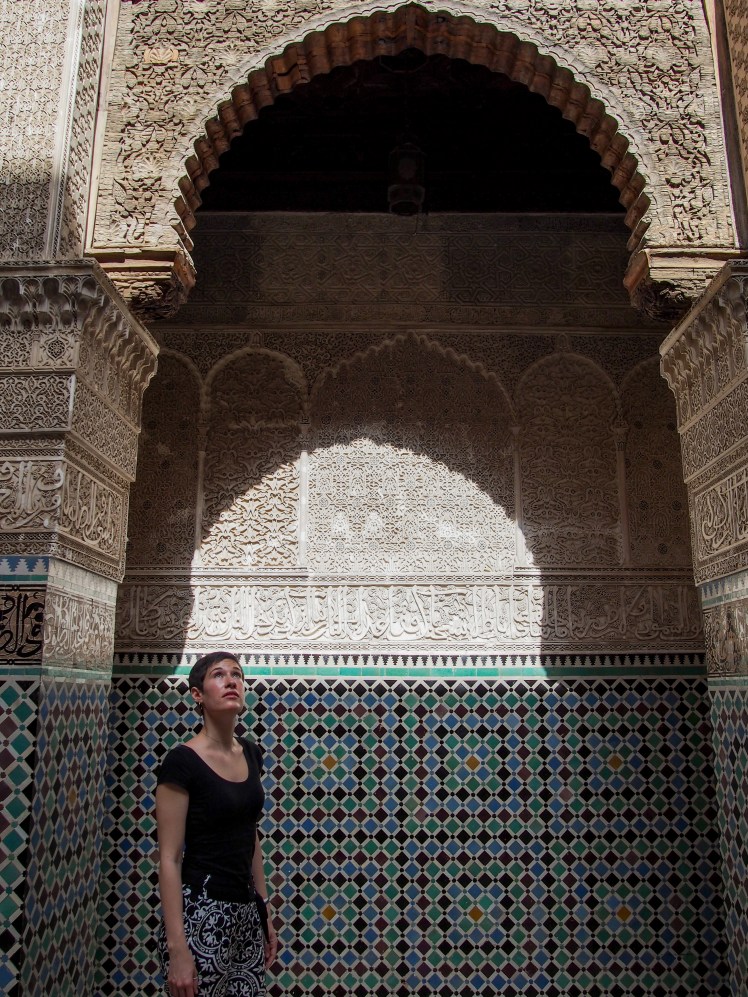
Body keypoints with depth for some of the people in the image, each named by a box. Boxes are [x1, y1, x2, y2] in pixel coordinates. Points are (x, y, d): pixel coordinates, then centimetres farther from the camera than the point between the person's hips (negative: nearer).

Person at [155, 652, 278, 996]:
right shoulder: (182, 761, -14)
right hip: (199, 912, -6)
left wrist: (265, 913, 15)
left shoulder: (251, 753, 6)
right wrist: (177, 948, -17)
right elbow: (169, 858, -14)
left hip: (246, 911, 6)